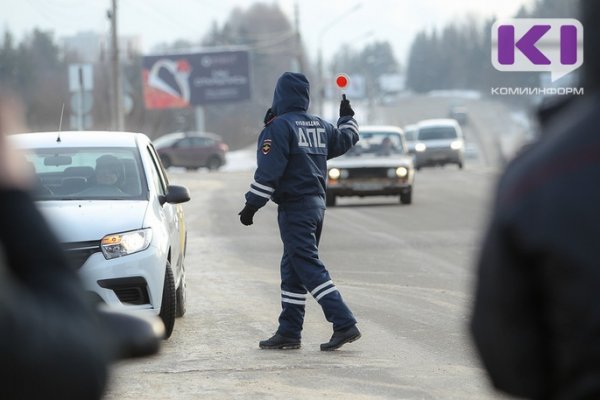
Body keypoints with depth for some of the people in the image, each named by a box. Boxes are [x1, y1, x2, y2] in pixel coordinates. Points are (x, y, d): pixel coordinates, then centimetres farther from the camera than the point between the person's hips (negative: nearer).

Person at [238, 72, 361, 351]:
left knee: (308, 267, -10)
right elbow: (345, 140, 30)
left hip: (294, 207, -8)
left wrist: (252, 205, -12)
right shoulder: (321, 126, 11)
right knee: (292, 268, 13)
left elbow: (268, 171, -17)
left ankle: (344, 324, -19)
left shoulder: (279, 127, -12)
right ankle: (288, 333, 15)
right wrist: (347, 116, 49)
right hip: (317, 202, 8)